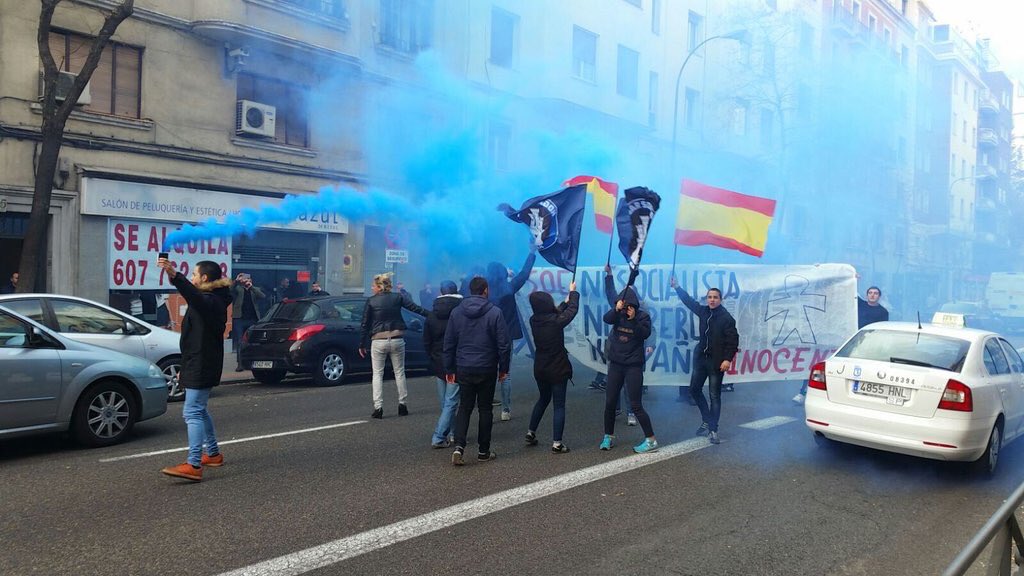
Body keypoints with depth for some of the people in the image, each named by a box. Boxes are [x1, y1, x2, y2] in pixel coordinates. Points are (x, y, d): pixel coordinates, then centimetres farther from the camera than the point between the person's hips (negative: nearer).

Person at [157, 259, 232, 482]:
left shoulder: (211, 301, -16)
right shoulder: (211, 301, 17)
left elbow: (193, 295, -42)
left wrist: (174, 276, -58)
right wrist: (185, 367, 26)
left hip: (202, 367, -11)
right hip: (198, 365, 11)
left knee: (192, 412, -15)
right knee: (199, 410, 20)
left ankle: (193, 465, -19)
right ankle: (213, 454, 32)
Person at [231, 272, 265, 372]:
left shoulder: (255, 290, 11)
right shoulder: (238, 288, 8)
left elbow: (263, 296, -8)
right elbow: (230, 291, -12)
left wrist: (251, 287, -15)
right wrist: (236, 281, -24)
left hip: (252, 319, 1)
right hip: (239, 319, -1)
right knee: (239, 342, 0)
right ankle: (239, 363, 3)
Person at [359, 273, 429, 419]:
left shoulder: (371, 301, -2)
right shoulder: (398, 298, 2)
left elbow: (365, 324, 0)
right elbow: (415, 308, -2)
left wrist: (362, 345, 5)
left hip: (378, 341, -2)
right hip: (397, 340, 2)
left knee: (377, 374, 7)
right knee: (400, 372, 14)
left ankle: (378, 407, 0)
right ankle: (402, 404, 16)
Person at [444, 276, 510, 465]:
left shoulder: (456, 312, 2)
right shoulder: (494, 313, -8)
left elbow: (448, 343, 5)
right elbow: (504, 344, -8)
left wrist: (449, 369, 11)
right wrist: (503, 368, 3)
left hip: (464, 369, 3)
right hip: (487, 369, -2)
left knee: (464, 407, 11)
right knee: (485, 409, 10)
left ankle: (459, 446, -7)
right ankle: (484, 451, 16)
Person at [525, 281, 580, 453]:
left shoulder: (534, 320, -5)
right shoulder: (556, 321, -22)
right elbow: (573, 310, -4)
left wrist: (566, 301, 23)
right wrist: (573, 292, 12)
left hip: (540, 368, 6)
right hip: (557, 368, -6)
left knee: (543, 399, 26)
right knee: (559, 405, 3)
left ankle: (531, 433, 32)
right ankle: (556, 444, 4)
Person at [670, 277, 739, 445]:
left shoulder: (726, 318, -12)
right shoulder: (703, 311, 4)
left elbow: (733, 340, -14)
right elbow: (689, 301, 19)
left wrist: (728, 359, -21)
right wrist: (677, 287, 21)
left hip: (716, 361, -6)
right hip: (701, 357, 6)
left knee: (715, 395, -1)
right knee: (695, 389, 13)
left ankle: (713, 430, 6)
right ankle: (707, 421, 28)